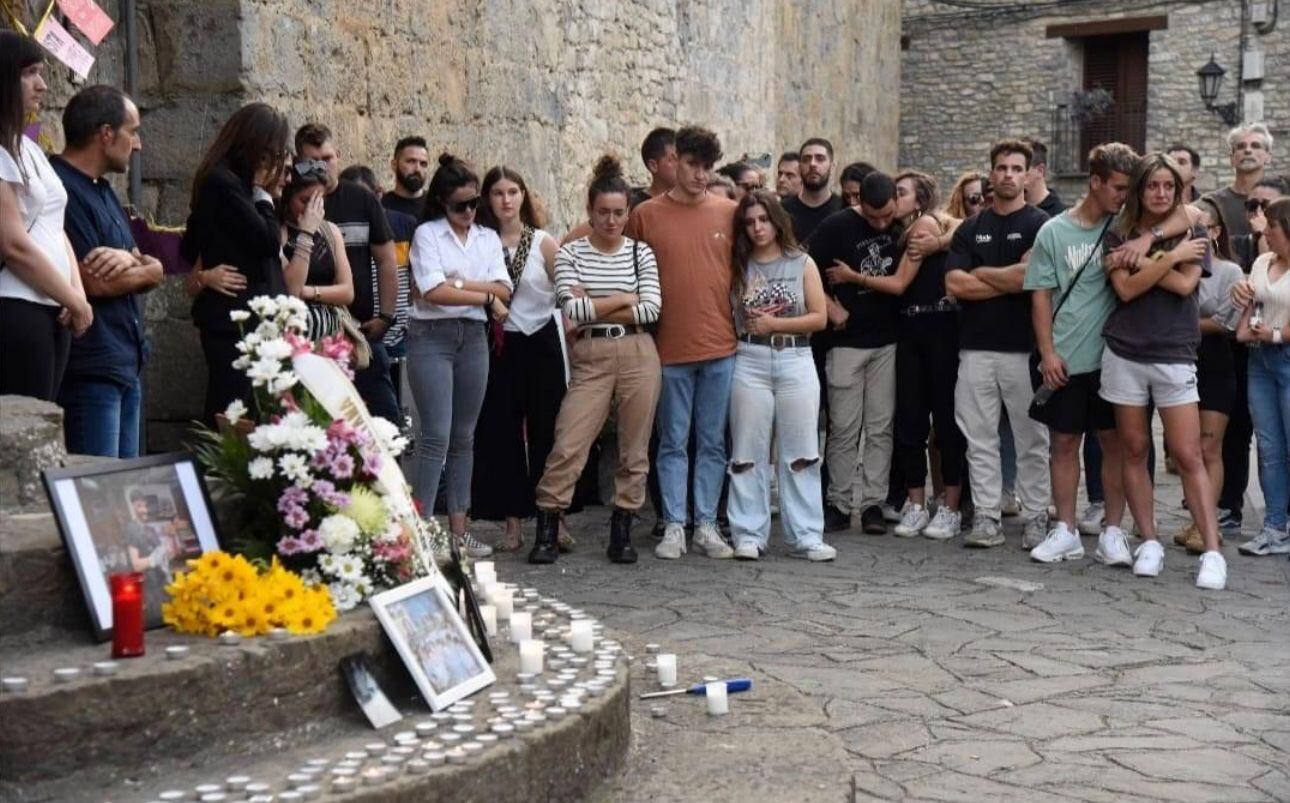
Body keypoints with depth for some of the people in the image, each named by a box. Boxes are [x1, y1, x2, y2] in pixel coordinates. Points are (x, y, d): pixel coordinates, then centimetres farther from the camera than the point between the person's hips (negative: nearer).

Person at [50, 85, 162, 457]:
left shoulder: (103, 191, 18)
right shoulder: (62, 190, -14)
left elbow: (155, 272, 14)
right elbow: (95, 282, -19)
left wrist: (129, 260, -10)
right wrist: (145, 268, 1)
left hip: (127, 364, 10)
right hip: (90, 370, -10)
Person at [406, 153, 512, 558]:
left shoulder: (489, 238, 13)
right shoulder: (427, 234, 0)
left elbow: (504, 290, 1)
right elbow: (433, 291, -12)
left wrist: (460, 284, -10)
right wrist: (485, 296, -6)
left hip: (474, 338, 5)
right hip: (432, 337, -5)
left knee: (464, 437, 8)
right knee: (436, 436, -11)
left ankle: (458, 528, 14)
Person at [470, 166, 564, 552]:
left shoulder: (543, 243, 2)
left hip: (540, 343, -1)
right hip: (498, 346, 1)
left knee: (545, 430, 1)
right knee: (501, 433, 2)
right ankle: (512, 521, 11)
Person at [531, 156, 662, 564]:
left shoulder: (641, 252, 7)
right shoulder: (571, 253, 4)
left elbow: (652, 309, -4)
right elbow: (572, 309, -10)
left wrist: (593, 307, -6)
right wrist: (624, 300, -5)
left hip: (638, 355, 2)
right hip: (590, 358, -1)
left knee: (634, 449, 5)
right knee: (567, 446, -7)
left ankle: (622, 531, 16)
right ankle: (546, 533, 2)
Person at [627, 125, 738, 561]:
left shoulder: (729, 212, 5)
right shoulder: (646, 214, 1)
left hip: (720, 346, 2)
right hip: (670, 348, -1)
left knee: (713, 443, 8)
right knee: (673, 443, 6)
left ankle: (706, 524, 17)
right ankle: (673, 526, 13)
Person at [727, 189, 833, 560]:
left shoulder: (802, 264, 6)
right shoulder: (738, 266, 8)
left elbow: (819, 317, 0)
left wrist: (774, 324, -8)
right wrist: (748, 326, -12)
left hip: (795, 362, 0)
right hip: (749, 362, 0)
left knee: (800, 453, 0)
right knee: (749, 452, 1)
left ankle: (805, 536, 4)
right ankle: (749, 535, 7)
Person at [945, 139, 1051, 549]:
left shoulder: (1039, 225, 2)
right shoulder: (970, 229, 13)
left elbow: (1031, 276, -14)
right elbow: (954, 284, 1)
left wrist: (981, 274, -1)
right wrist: (1008, 281, -5)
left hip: (1024, 347, -3)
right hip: (976, 346, 4)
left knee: (1031, 439, 3)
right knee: (980, 438, 4)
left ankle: (1036, 518, 10)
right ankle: (986, 518, 9)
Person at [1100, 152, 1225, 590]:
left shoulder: (1191, 233, 5)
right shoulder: (1118, 235, 5)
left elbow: (1185, 285, -10)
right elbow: (1125, 289, -9)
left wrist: (1143, 259, -10)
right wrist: (1171, 257, -11)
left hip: (1175, 357, -1)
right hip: (1124, 356, 2)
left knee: (1188, 456, -5)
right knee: (1135, 451, 6)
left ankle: (1213, 551, -4)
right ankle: (1149, 542, 16)